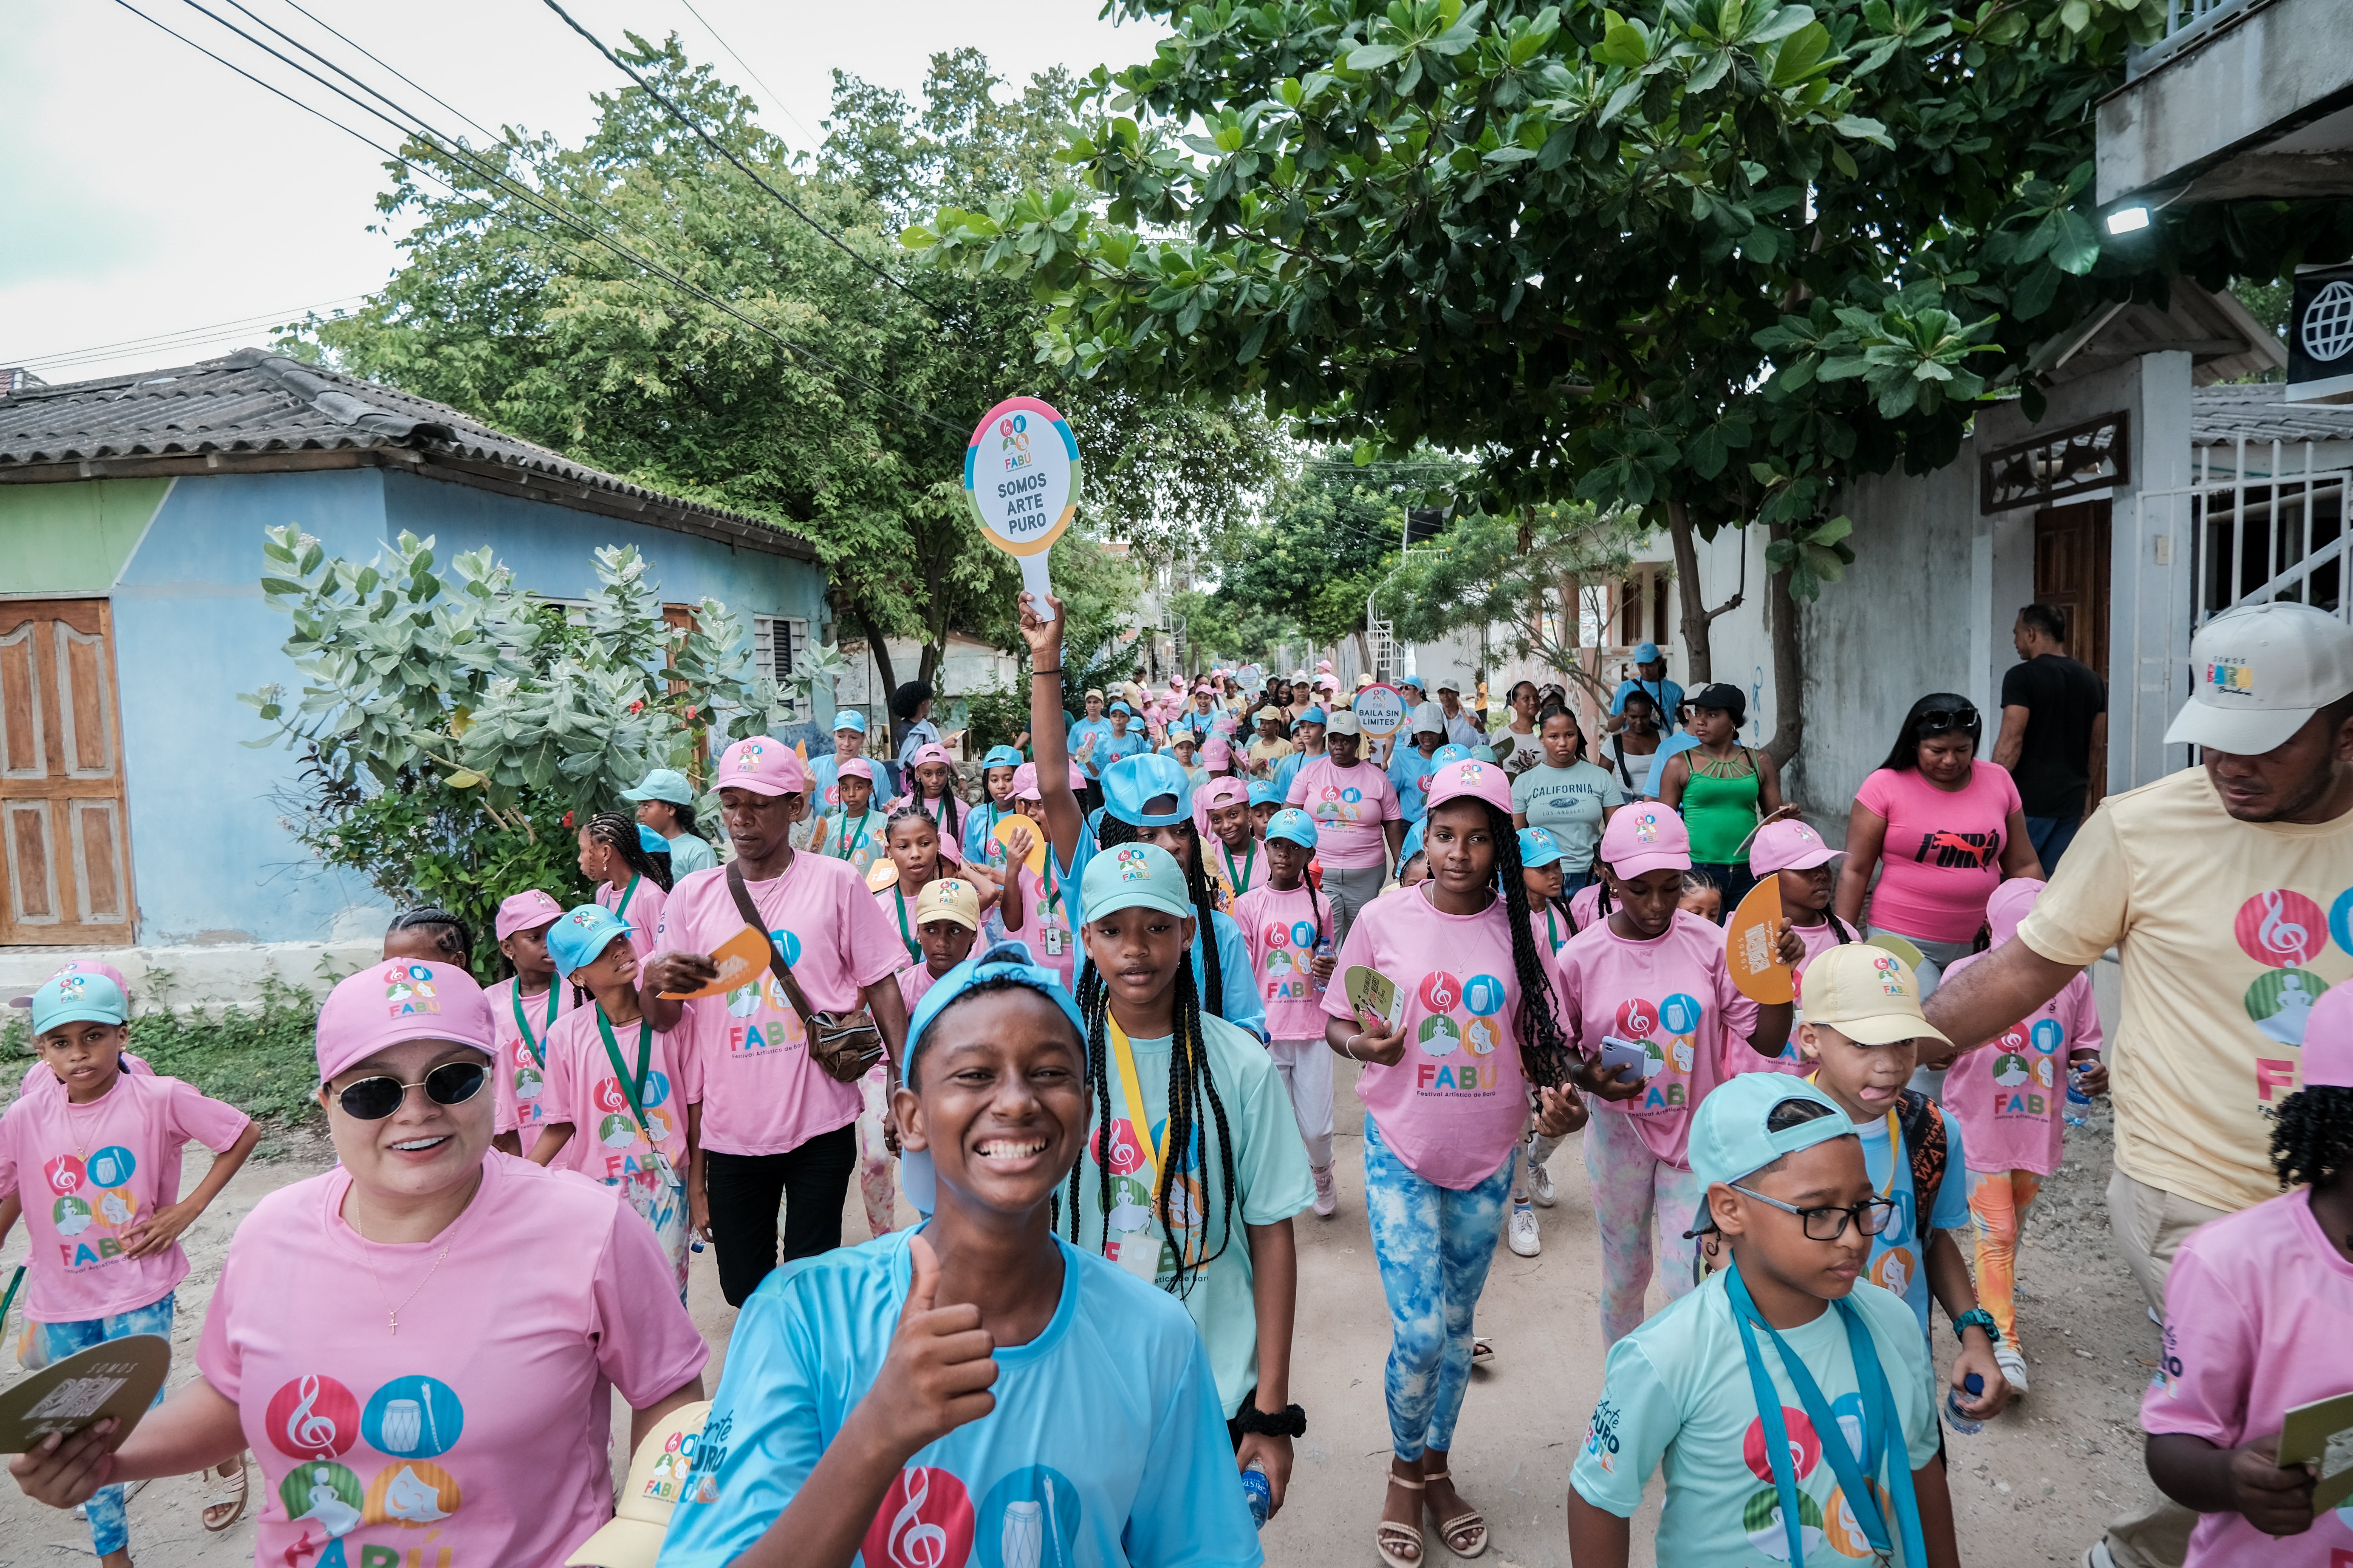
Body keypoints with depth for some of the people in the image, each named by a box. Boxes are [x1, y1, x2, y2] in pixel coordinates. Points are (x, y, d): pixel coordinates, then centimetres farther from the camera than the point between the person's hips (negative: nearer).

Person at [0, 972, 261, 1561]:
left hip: (138, 1294, -3)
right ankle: (112, 1552, 34)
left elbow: (244, 1134, -7)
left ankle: (226, 1453, 29)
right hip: (61, 1300, 4)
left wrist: (187, 1209, -10)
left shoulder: (158, 1099, -16)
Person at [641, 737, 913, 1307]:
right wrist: (656, 983, -16)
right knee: (744, 1290, 13)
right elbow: (665, 1021, 7)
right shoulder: (692, 895, 5)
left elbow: (881, 987, 0)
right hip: (730, 1126, 3)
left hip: (819, 1118, -2)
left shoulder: (836, 883, -2)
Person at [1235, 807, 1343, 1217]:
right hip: (1266, 1032, -1)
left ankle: (1322, 1174, 35)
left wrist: (1331, 970, -5)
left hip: (1313, 1030, 1)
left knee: (1317, 1128, 2)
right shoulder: (1248, 905, 0)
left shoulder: (1320, 904, 6)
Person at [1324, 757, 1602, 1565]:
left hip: (1488, 1154, 3)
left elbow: (1538, 1036, 6)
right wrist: (1365, 1044, -23)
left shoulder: (1516, 927, -3)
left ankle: (1436, 1468, 39)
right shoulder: (1383, 919, -10)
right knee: (1419, 1332, -6)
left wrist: (1558, 1095, -13)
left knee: (1458, 1323, 17)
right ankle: (1404, 1469, 23)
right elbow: (1336, 1022, -2)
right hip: (1402, 1151, -3)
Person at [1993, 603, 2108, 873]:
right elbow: (2097, 746, 16)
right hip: (2072, 800, 7)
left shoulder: (2021, 676, -9)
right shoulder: (2092, 680, 12)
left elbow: (2011, 741, -16)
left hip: (2029, 800, -7)